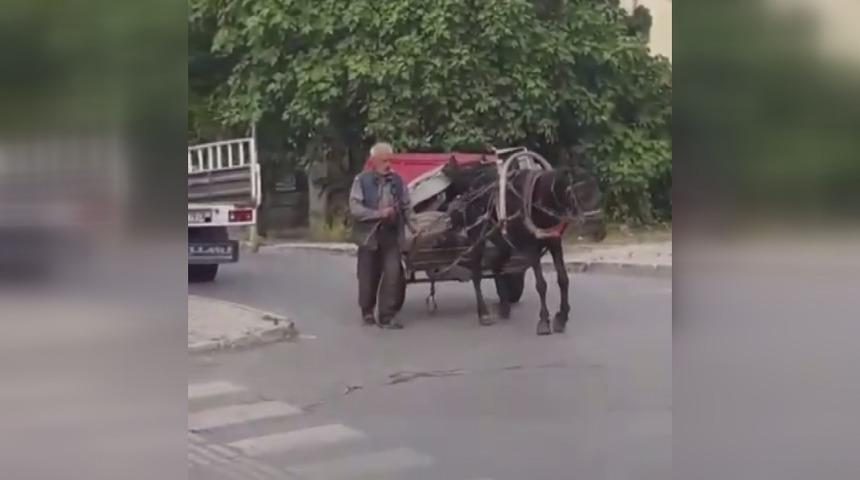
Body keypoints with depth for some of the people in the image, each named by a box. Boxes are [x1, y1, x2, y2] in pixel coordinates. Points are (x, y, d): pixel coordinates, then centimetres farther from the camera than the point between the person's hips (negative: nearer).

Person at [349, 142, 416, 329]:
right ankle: (367, 312, 29)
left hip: (392, 236, 2)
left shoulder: (397, 180, 6)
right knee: (368, 277, 9)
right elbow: (355, 208, -11)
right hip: (369, 236, -2)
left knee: (393, 274, -10)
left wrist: (414, 227, -2)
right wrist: (379, 213, -18)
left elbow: (406, 207, 10)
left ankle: (387, 316, -3)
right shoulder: (361, 180, -4)